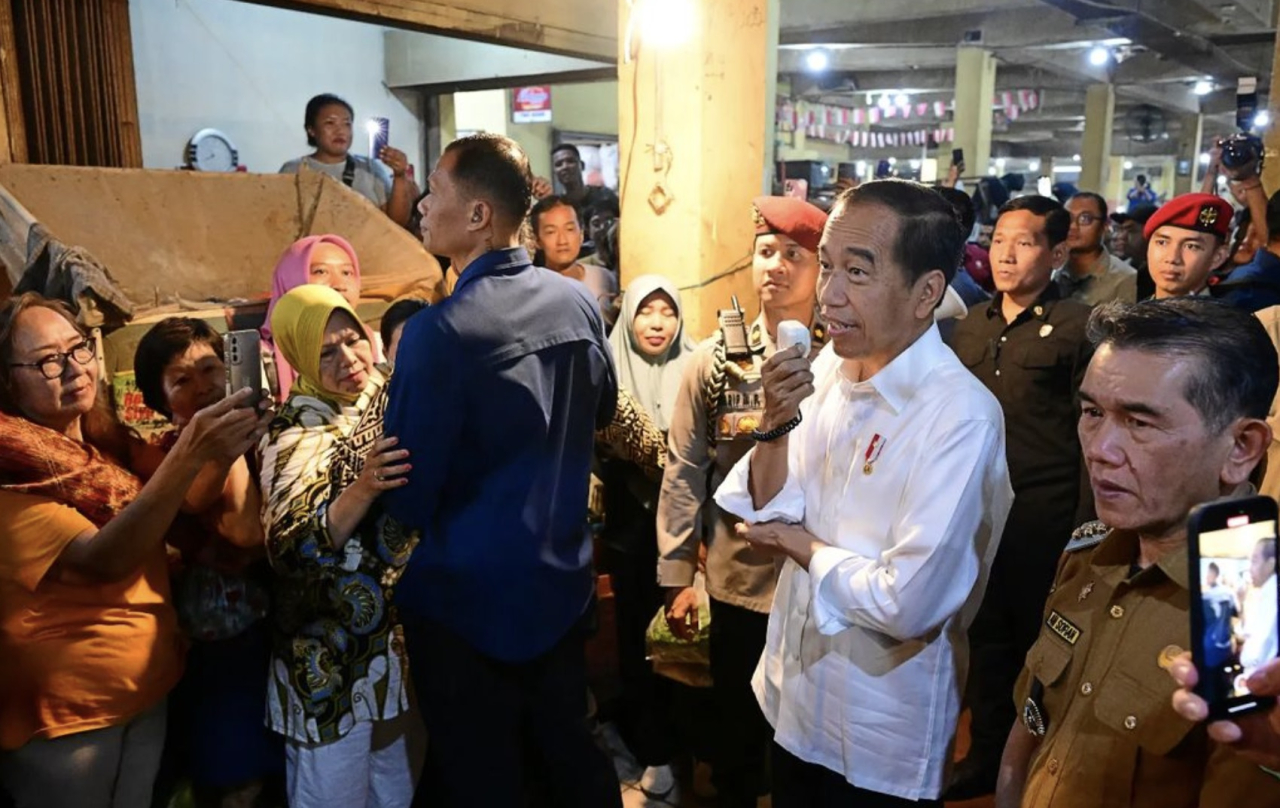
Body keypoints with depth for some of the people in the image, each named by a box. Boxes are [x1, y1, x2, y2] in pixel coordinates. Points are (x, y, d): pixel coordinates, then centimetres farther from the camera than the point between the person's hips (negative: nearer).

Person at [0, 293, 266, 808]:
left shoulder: (107, 445, 5)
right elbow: (102, 561, -30)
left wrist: (221, 451, -13)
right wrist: (189, 454, -42)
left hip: (148, 694, 6)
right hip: (62, 717, -6)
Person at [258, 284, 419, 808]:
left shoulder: (392, 405, 1)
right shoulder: (294, 434, -13)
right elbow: (291, 552, -23)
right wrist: (362, 489, -33)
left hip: (400, 633, 5)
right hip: (333, 655, -5)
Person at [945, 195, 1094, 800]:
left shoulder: (1078, 327, -8)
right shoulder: (969, 328, 9)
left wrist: (1086, 526, -11)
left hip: (1044, 516, -5)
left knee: (1044, 643, 8)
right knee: (987, 635, 15)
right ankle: (987, 756, 32)